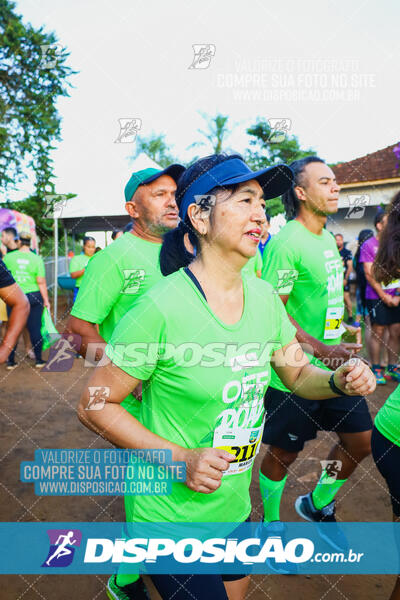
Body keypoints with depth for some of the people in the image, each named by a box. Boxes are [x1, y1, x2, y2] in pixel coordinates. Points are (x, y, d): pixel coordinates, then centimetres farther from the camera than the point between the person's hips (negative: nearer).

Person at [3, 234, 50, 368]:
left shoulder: (8, 257, -5)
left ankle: (11, 361, 18)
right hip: (33, 297, -1)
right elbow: (41, 282, -8)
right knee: (35, 329, 7)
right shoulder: (37, 259, -7)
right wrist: (46, 300, 1)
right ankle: (39, 360, 15)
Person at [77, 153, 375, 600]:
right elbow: (94, 406, -17)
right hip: (170, 519, -6)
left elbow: (298, 374, 8)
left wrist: (339, 380, -12)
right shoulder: (161, 308, -24)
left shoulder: (264, 296, -4)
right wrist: (179, 458, -23)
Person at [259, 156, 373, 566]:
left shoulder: (326, 236, 10)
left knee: (361, 440, 14)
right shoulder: (287, 243, -19)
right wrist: (320, 349, -27)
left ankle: (316, 505, 37)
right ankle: (270, 524, 34)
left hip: (333, 366, 9)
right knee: (283, 454, 9)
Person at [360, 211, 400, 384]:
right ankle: (376, 369, 12)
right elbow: (369, 274, -8)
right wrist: (384, 296, -10)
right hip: (377, 297, -5)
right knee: (378, 333, 1)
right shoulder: (368, 245, -4)